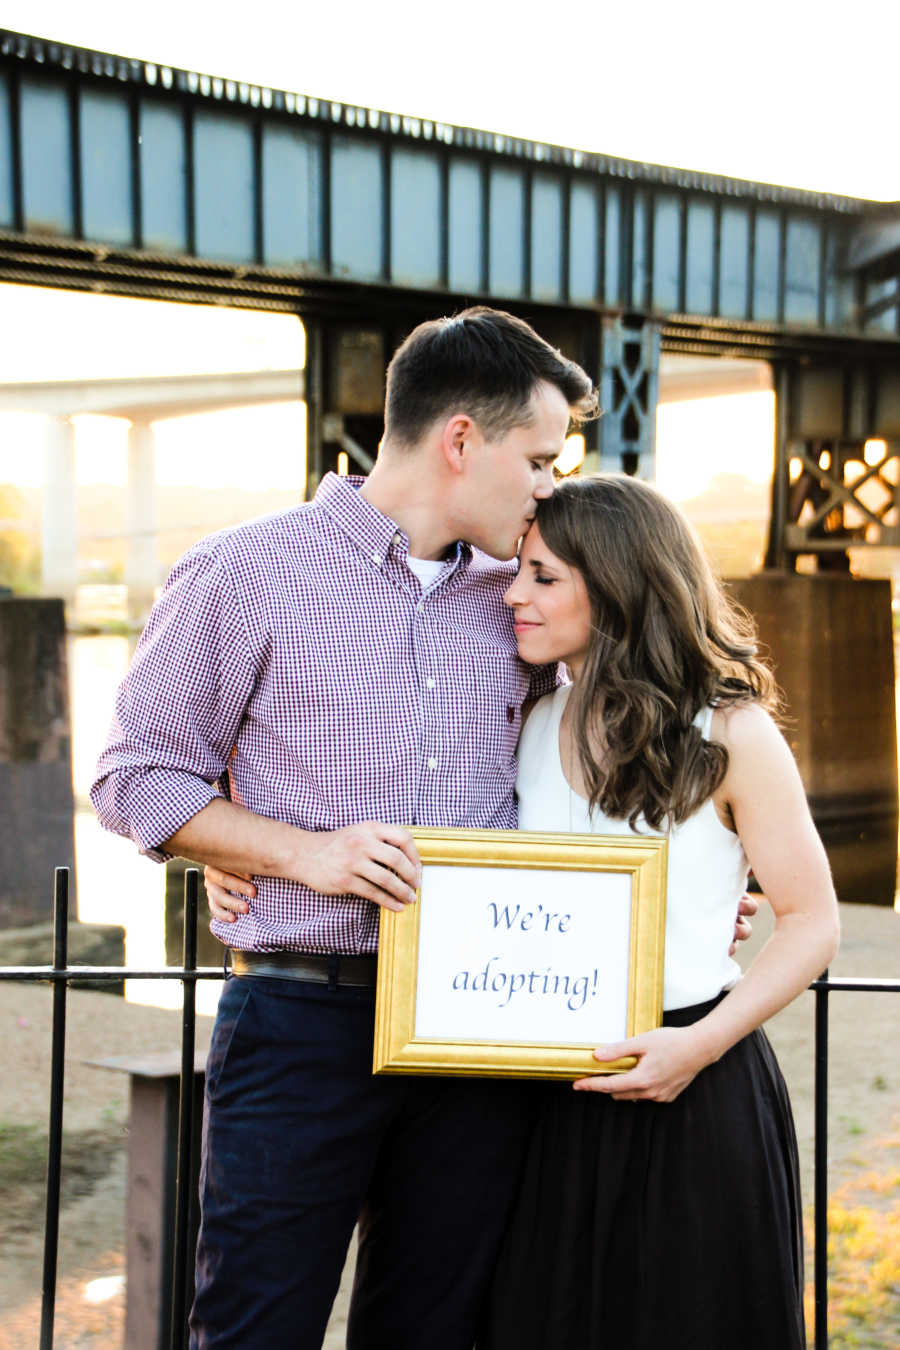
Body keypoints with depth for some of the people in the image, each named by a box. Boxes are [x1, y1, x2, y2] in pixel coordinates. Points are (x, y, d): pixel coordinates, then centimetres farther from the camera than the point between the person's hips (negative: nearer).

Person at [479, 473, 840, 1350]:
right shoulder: (532, 728, 7)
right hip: (554, 1101, 5)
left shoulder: (729, 734, -8)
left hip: (694, 1094, -4)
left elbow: (811, 924, -5)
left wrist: (702, 1044, -18)